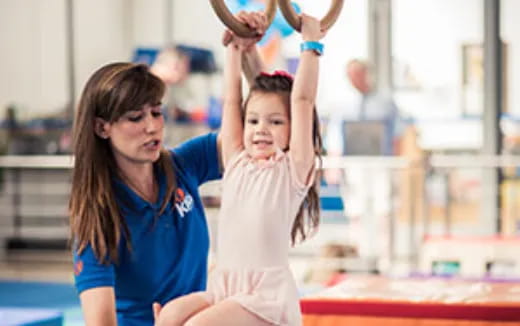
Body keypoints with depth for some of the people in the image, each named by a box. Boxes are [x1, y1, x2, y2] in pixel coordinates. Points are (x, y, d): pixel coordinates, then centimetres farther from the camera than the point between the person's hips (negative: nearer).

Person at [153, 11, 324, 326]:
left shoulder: (293, 169, -1)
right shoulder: (237, 163, 14)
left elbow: (303, 100, -8)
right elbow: (232, 100, 15)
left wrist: (311, 42, -5)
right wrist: (237, 46, 17)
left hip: (267, 293, -6)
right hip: (224, 288, 6)